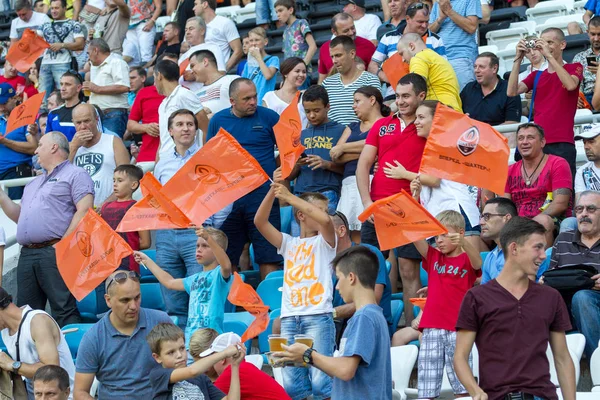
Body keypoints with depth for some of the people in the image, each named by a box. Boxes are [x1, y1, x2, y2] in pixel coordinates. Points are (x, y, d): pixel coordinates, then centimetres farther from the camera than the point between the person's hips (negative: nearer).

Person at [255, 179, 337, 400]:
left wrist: (289, 197, -11)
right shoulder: (289, 244, 17)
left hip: (319, 317, -4)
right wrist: (273, 191, -5)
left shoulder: (325, 242, 8)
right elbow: (260, 222, 7)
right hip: (289, 318, 4)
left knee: (320, 381, -13)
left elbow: (325, 220, -14)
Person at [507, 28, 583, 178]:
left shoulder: (574, 68, 9)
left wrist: (549, 55, -15)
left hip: (562, 144, -4)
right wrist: (518, 59, -2)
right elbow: (512, 92, 4)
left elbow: (571, 85, -14)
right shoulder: (537, 75, 19)